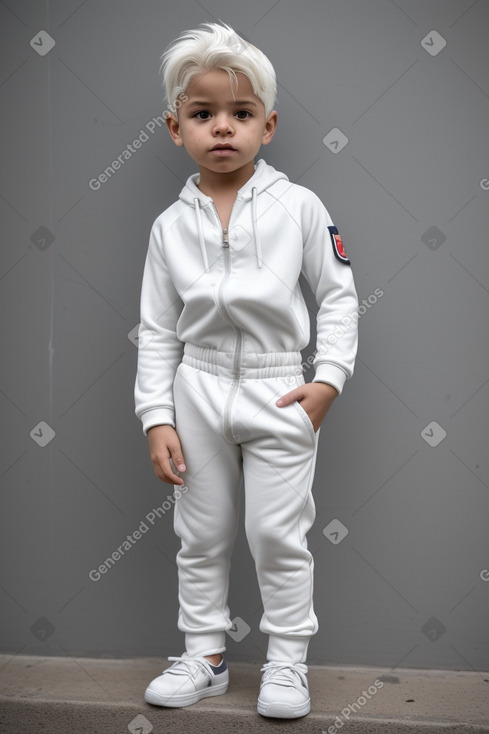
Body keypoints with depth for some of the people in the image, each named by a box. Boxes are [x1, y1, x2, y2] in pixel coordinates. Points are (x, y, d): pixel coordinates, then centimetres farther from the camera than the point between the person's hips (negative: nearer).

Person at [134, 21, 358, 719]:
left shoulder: (299, 206, -6)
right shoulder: (171, 225, 0)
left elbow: (339, 295, -1)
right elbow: (157, 330, 3)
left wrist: (329, 379, -11)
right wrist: (157, 418, -2)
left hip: (279, 394, -2)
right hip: (198, 393, 3)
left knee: (279, 533, 4)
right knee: (201, 536, 12)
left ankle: (288, 660, 21)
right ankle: (204, 656, 28)